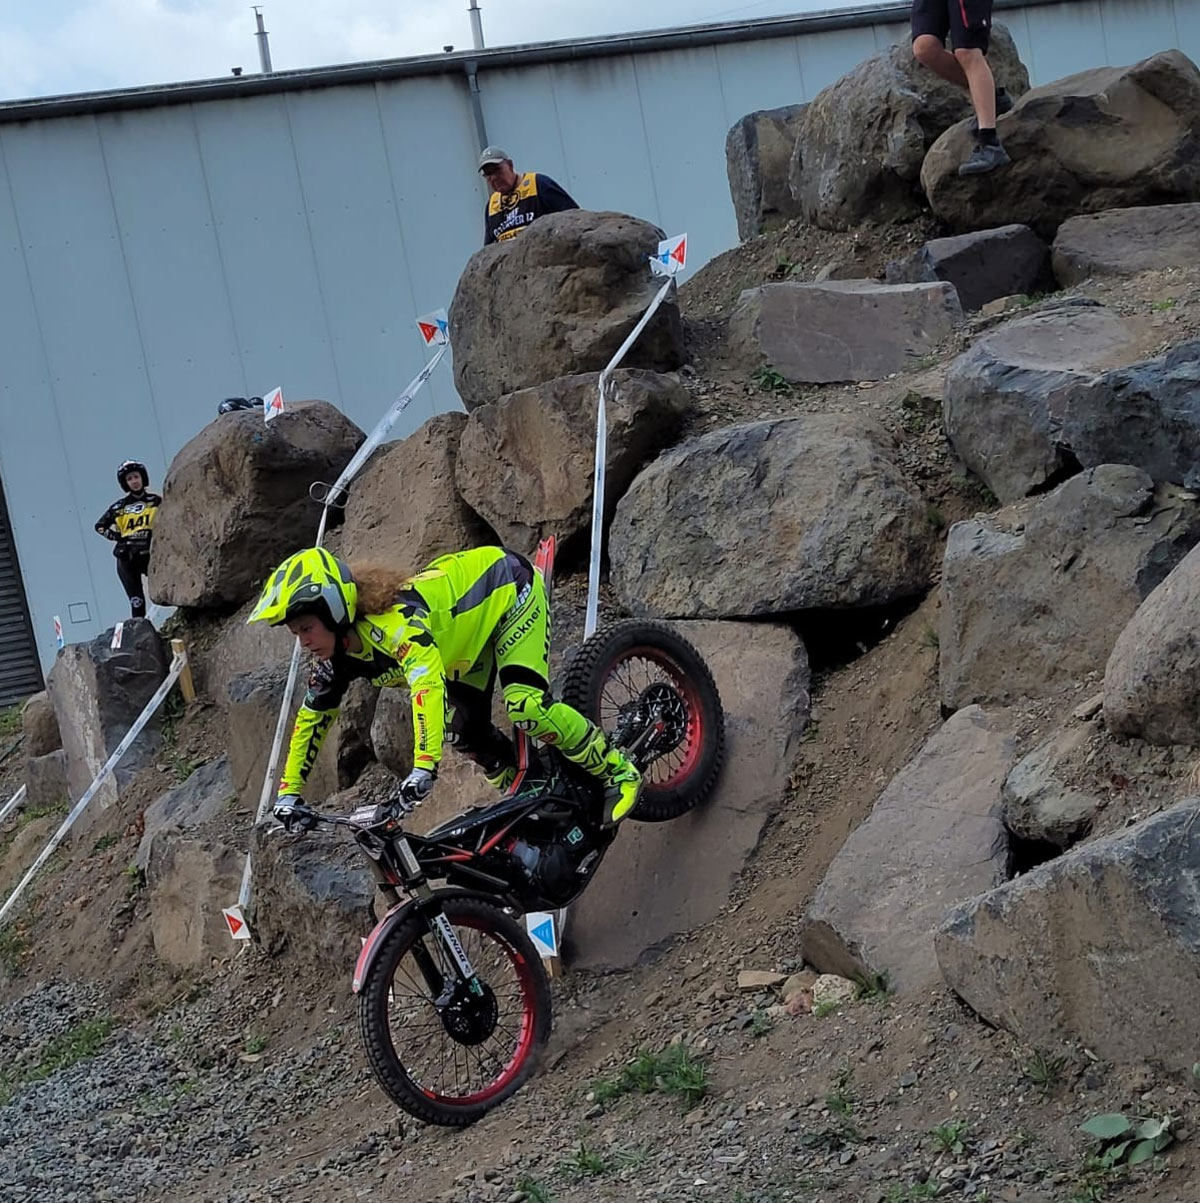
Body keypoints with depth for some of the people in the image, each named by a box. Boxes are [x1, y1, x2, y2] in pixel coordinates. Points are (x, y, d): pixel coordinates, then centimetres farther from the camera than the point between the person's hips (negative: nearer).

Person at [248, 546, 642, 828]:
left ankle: (616, 771, -7)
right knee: (463, 731, -2)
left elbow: (428, 682, -54)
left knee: (525, 708, -24)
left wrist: (424, 767, -61)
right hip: (473, 619, 8)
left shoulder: (393, 619, -40)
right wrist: (288, 792, 0)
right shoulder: (339, 658, -13)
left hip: (510, 589, -8)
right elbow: (312, 718, 1)